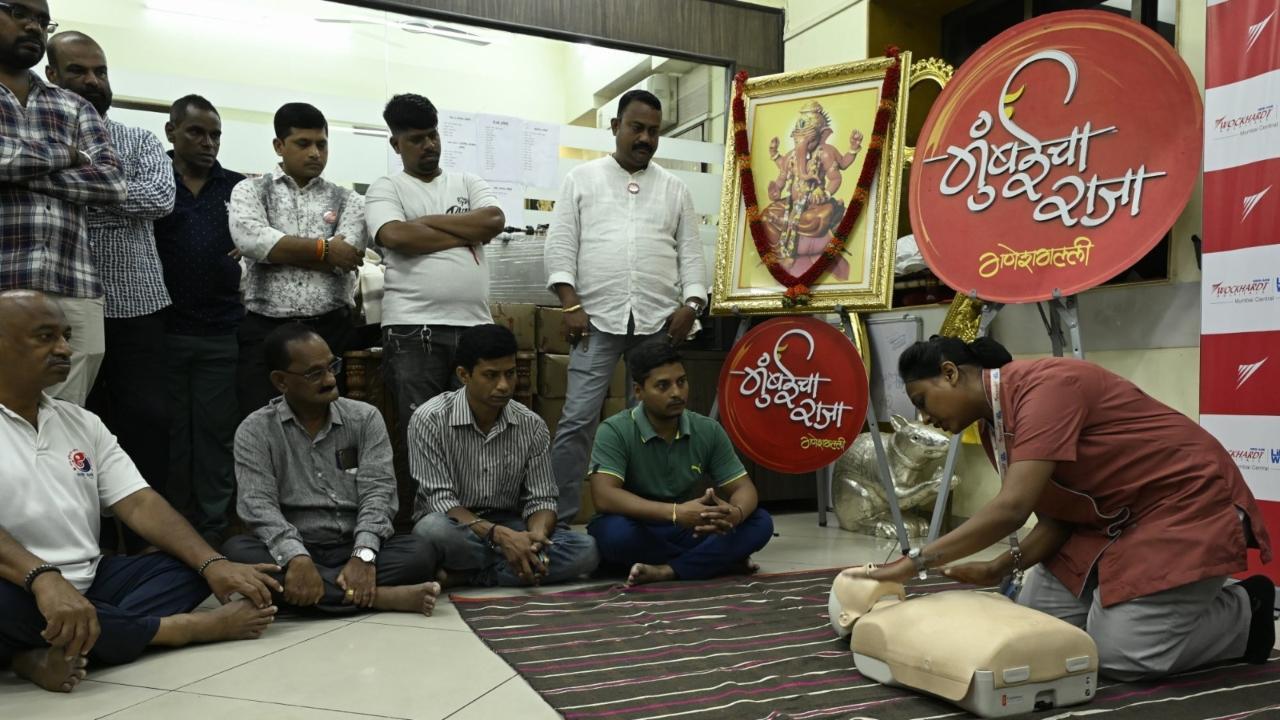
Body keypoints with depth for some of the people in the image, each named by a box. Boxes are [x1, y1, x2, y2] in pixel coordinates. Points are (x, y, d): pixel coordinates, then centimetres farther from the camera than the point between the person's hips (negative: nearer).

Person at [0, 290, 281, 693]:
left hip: (89, 584, 6)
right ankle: (196, 626, -23)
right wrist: (42, 578, -40)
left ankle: (59, 651, -30)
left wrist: (213, 563, -10)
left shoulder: (81, 422, 12)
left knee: (192, 564, -9)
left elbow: (138, 504, 3)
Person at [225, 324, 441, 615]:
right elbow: (258, 504, -12)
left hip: (355, 550, 0)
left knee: (418, 552, -25)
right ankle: (375, 596, -33)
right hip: (294, 552, 0)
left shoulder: (365, 418, 5)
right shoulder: (255, 431, 2)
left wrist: (363, 555, -24)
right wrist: (296, 558, -31)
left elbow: (378, 491, -6)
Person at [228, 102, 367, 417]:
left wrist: (276, 249, -4)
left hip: (331, 331, 1)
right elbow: (250, 239, -11)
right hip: (265, 331, -1)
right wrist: (323, 247, -5)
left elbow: (342, 258, -5)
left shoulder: (347, 200, 12)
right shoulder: (250, 191, 11)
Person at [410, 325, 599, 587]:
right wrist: (499, 535, -31)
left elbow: (540, 498, -2)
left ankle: (463, 576, -21)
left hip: (509, 526, 4)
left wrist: (536, 534, -26)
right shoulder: (430, 420, -14)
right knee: (433, 530, -39)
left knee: (586, 551, -23)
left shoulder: (532, 426, -4)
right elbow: (440, 500, -17)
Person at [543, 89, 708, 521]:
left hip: (659, 321, 3)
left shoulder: (674, 188, 15)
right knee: (578, 419, -6)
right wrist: (570, 305, -9)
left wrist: (690, 304, -3)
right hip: (598, 318, -2)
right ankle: (561, 516, 3)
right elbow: (561, 245, 1)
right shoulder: (582, 179, 8)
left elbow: (690, 251, 11)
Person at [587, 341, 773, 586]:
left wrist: (735, 514, -30)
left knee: (760, 522, -17)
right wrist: (675, 512, -40)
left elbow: (743, 487, -3)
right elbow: (604, 497, -28)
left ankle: (667, 571, -26)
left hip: (688, 532, 3)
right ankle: (715, 560, -18)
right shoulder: (615, 431, -16)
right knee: (615, 531, -38)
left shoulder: (709, 430, -3)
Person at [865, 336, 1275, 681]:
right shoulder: (994, 428, 2)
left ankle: (1244, 611, 8)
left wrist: (916, 561, -31)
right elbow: (1055, 520, 3)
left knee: (1118, 655, -15)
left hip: (1185, 503, -8)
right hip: (1112, 520, 9)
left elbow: (1012, 508, -34)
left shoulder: (1044, 385, -26)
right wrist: (1000, 569, -13)